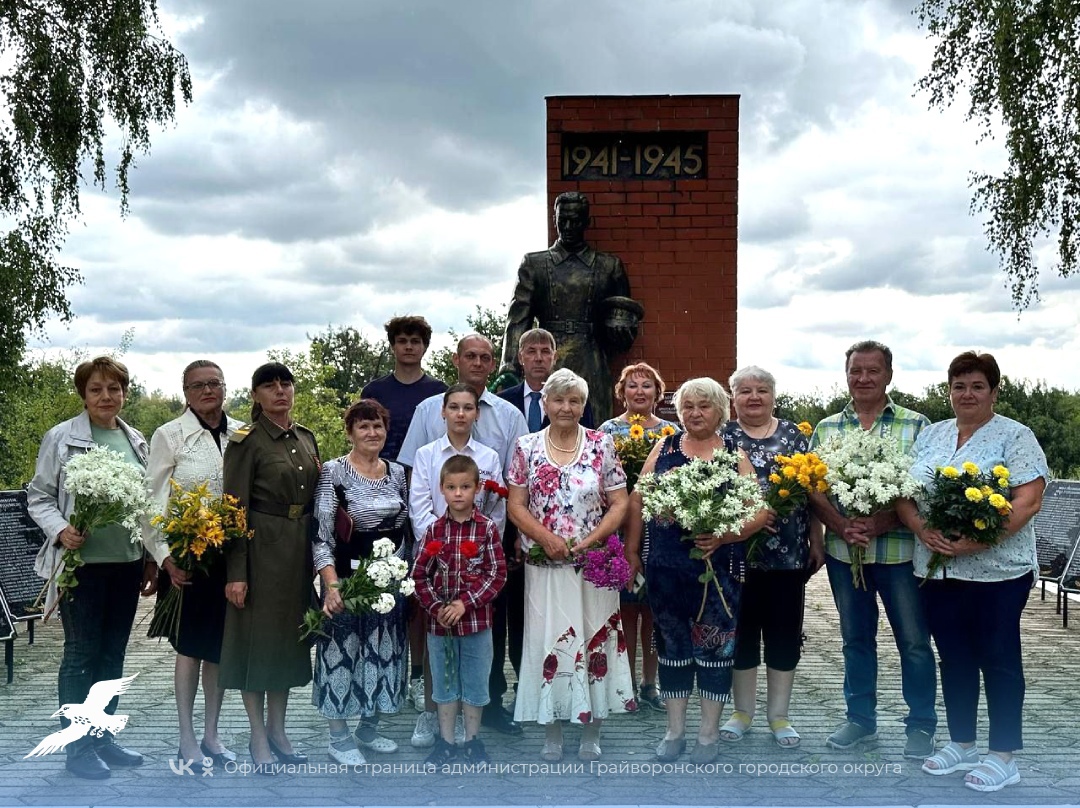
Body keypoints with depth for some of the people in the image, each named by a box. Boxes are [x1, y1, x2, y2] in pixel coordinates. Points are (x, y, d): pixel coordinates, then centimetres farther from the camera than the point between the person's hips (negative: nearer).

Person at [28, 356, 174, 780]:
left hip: (127, 562, 5)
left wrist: (155, 558, 15)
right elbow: (39, 496, -2)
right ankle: (77, 747, 13)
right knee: (81, 653, 2)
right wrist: (60, 530, -20)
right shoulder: (61, 437, -5)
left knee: (113, 653, 12)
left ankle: (102, 737, 24)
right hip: (82, 562, -5)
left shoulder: (135, 440, 9)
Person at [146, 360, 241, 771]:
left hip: (231, 553, 3)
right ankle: (187, 739, 15)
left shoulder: (241, 433, 6)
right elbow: (156, 500, -5)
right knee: (190, 647, 3)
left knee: (221, 645, 10)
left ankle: (211, 734, 23)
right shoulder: (169, 435, -4)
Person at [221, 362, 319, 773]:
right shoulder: (246, 441, -9)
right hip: (261, 549, -6)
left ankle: (278, 730, 25)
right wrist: (236, 573, -16)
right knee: (257, 636, 2)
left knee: (290, 635, 12)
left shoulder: (306, 437, 9)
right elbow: (235, 508, -12)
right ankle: (258, 736, 14)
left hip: (299, 549, 6)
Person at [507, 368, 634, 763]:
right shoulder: (527, 447, 3)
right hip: (545, 565, 0)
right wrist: (546, 537, -13)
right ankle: (551, 736, 14)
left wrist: (590, 540, -13)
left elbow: (619, 504, 0)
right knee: (546, 641, 2)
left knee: (595, 639, 3)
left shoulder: (602, 445, 2)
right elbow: (516, 505, 2)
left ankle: (591, 735, 16)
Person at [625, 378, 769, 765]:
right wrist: (631, 551, 5)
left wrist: (724, 536, -18)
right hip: (666, 568, 2)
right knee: (672, 646, 10)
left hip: (718, 568, -2)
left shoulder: (735, 455, 3)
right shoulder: (664, 449, 8)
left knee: (714, 646, 4)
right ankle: (674, 731, 23)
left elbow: (759, 511, -4)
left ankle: (709, 733, 20)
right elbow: (637, 501, 9)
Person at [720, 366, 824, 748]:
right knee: (741, 630, 7)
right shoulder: (721, 437, 3)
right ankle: (742, 710, 23)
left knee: (784, 632, 7)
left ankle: (779, 714, 21)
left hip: (789, 554, 1)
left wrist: (817, 542, 4)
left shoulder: (795, 436, 7)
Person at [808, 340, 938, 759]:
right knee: (855, 638, 14)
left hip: (899, 550, -3)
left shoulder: (915, 426, -1)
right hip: (843, 552, 3)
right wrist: (841, 526, -14)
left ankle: (922, 724, 19)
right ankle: (860, 718, 27)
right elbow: (812, 487, 3)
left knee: (914, 641, 3)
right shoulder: (826, 428, 9)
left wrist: (881, 524, -20)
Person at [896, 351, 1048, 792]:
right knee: (954, 658, 13)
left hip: (997, 570, -5)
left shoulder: (1015, 436, -5)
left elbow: (1028, 501, -14)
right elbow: (904, 494, 8)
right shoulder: (930, 435, 11)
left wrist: (978, 541, -23)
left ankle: (1003, 756, 14)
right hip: (938, 570, 5)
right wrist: (923, 531, -12)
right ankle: (961, 744, 26)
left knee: (998, 660, 4)